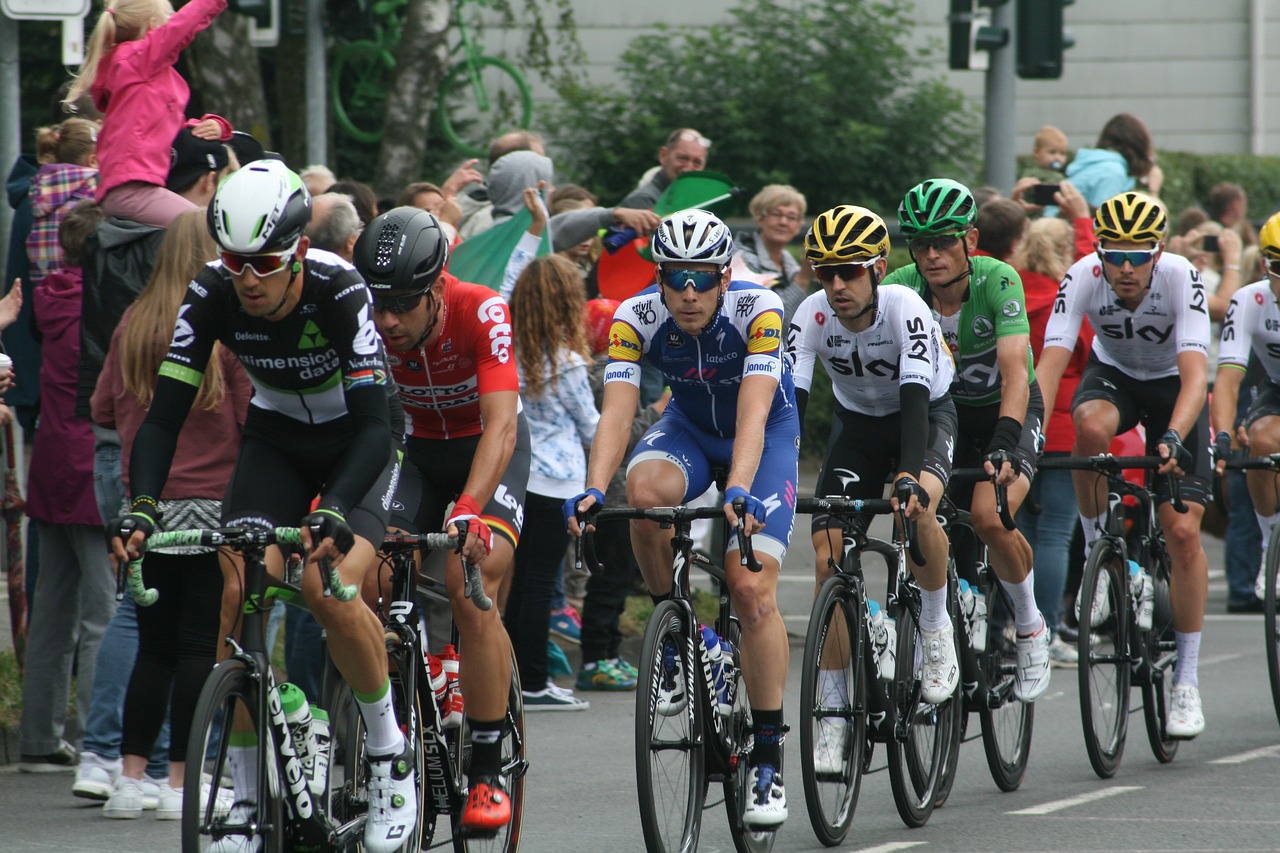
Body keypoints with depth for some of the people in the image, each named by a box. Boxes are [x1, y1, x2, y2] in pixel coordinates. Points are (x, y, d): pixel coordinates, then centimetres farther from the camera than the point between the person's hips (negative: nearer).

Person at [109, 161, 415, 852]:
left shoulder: (341, 294, -31)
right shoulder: (212, 295, -21)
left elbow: (375, 424, -36)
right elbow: (165, 412, -22)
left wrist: (334, 512, -52)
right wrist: (141, 508, -38)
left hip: (356, 444, -3)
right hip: (275, 440, 3)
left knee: (331, 591, -26)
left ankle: (390, 753, -3)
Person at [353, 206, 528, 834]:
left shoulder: (482, 313, -31)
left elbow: (501, 424, -40)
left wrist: (469, 512, -55)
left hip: (490, 451, -3)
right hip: (420, 449, 3)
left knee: (473, 593, -23)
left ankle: (487, 773, -16)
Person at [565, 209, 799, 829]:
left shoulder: (758, 310, -31)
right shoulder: (636, 318, -24)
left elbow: (753, 412, -41)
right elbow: (616, 411, -33)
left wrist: (739, 490, -58)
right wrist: (593, 489, -51)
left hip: (767, 430, -2)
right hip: (689, 425, 2)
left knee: (752, 588, -17)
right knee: (645, 489, -34)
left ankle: (767, 760, -8)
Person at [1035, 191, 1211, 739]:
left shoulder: (1182, 279, -33)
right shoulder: (1082, 278, -29)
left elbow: (1195, 375, -41)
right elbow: (1049, 364, -36)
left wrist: (1172, 438, -58)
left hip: (1171, 385, -1)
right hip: (1113, 374, 1)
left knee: (1182, 530, -13)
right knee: (1090, 427, -37)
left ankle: (1186, 678, 0)